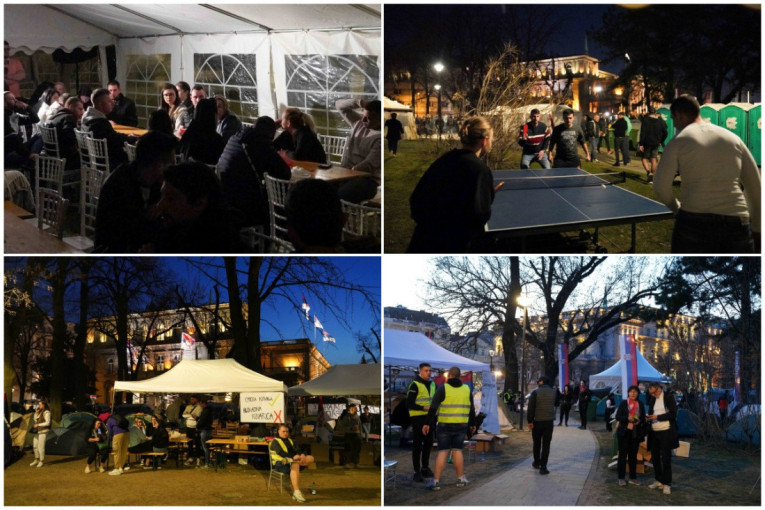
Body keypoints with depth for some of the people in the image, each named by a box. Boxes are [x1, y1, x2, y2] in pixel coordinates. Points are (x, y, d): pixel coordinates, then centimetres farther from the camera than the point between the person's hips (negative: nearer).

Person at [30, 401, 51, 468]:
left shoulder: (46, 412, -11)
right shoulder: (40, 412, 14)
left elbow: (47, 423, -17)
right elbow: (35, 420, 12)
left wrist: (38, 425, -15)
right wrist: (36, 413, -1)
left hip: (43, 432, -9)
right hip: (37, 431, 9)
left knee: (41, 446, -9)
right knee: (35, 446, 12)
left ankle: (41, 461, 0)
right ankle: (36, 460, 24)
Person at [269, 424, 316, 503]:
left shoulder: (289, 441, 28)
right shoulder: (275, 441, 4)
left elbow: (295, 451, 14)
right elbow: (280, 453, -14)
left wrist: (301, 455, -11)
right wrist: (293, 457, -27)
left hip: (292, 460, 8)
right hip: (280, 464, -7)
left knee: (310, 458, -12)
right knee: (295, 465, -40)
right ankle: (296, 492, -49)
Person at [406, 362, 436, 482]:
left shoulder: (432, 384, 12)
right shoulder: (415, 385, -12)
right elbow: (409, 404, -15)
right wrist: (423, 408, -24)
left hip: (429, 418, 7)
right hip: (418, 418, -7)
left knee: (428, 443, 13)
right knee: (417, 445, -4)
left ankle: (425, 468, 26)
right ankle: (417, 472, 0)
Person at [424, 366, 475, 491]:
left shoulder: (442, 388, -9)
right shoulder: (466, 389, 2)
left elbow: (433, 408, -14)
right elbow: (471, 410, 7)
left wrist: (427, 424, -10)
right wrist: (472, 424, 20)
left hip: (445, 425, -2)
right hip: (461, 426, 2)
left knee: (442, 452, 0)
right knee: (457, 450, 13)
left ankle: (436, 481, -4)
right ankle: (460, 479, 14)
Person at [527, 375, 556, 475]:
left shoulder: (535, 392, -9)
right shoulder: (553, 392, 1)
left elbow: (531, 408, -12)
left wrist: (530, 421, -9)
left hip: (537, 422, -1)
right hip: (549, 422, 1)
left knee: (536, 443, 17)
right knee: (546, 444, 1)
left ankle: (536, 463, 29)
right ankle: (543, 467, -4)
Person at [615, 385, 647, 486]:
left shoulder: (640, 405, 10)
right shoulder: (623, 403, 1)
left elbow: (643, 419, 11)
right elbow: (618, 416, -4)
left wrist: (639, 422, -12)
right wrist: (628, 418, -21)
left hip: (635, 433, 3)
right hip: (624, 432, -3)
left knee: (633, 455, 8)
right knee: (623, 455, -2)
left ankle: (633, 478, 16)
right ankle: (621, 478, 4)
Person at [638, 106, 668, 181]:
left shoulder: (645, 120, -7)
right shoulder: (661, 121, 4)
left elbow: (643, 133, -11)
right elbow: (665, 133, 7)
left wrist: (641, 144, -10)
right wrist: (661, 141, 20)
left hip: (647, 143, -3)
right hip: (656, 143, 3)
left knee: (644, 158, 6)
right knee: (654, 159, 8)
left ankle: (648, 171, -17)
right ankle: (652, 175, 9)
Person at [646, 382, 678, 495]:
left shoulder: (669, 398, -5)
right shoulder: (652, 399, 13)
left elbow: (673, 414, -11)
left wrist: (658, 417, -16)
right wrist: (649, 418, -3)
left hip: (666, 432, -6)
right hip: (654, 432, 6)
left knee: (666, 458, -6)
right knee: (655, 457, 8)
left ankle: (667, 484, -1)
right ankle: (659, 481, 20)